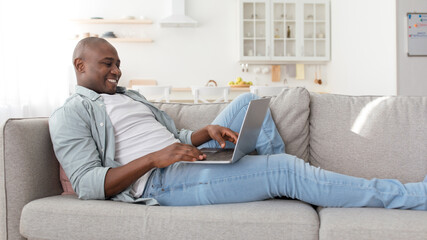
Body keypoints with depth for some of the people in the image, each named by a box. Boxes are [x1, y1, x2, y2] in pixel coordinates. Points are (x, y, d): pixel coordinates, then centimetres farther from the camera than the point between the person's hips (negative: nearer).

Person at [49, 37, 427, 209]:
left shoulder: (130, 96, 24)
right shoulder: (70, 115, 0)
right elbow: (87, 184, -12)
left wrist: (207, 133, -4)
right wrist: (154, 158, -23)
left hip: (188, 163, 9)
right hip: (159, 181, -9)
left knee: (249, 102, 5)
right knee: (285, 169, -20)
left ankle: (280, 189, -3)